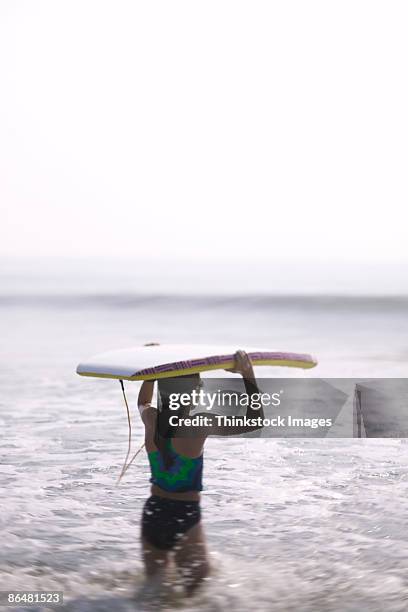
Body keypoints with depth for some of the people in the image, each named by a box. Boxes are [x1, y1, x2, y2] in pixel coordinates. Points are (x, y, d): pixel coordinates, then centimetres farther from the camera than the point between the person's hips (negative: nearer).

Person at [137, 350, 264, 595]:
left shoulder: (151, 419, -3)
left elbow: (143, 402, 24)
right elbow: (255, 421, -14)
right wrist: (248, 376, -15)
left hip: (153, 511, 5)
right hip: (185, 515, -5)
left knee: (154, 584, 21)